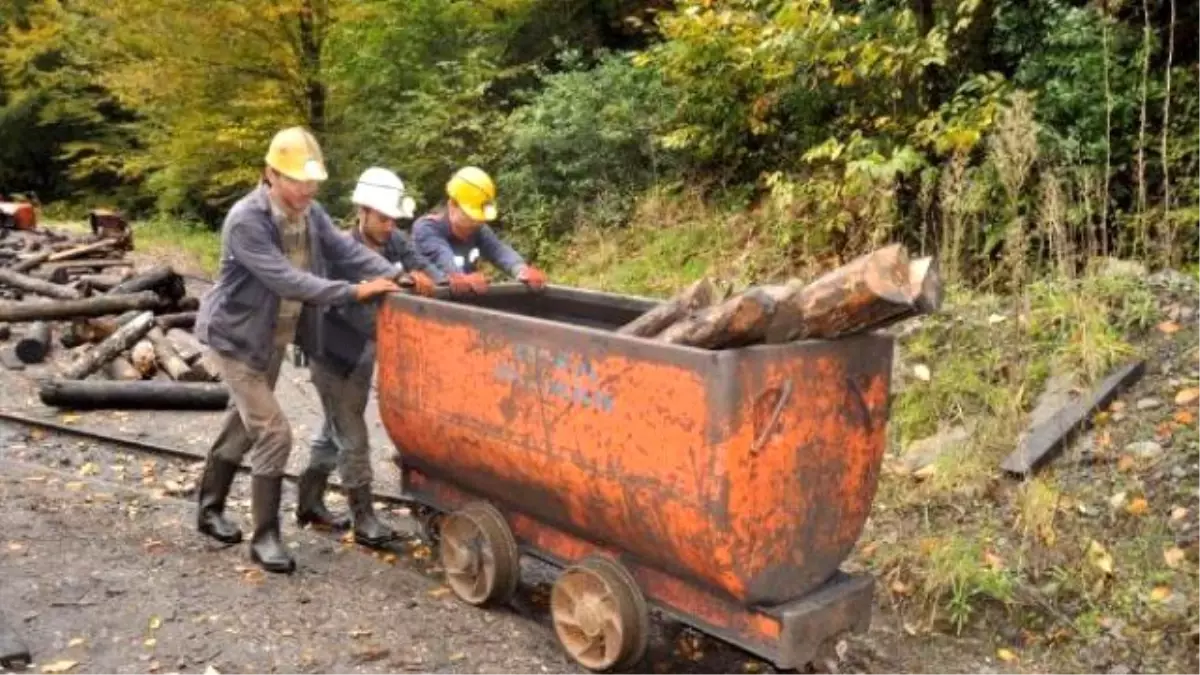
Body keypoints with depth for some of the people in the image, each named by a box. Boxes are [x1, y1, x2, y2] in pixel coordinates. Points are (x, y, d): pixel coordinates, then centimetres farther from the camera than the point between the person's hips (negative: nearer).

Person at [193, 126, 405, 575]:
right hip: (235, 337, -8)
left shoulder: (310, 213, -4)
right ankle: (265, 538, 2)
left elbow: (345, 249, -10)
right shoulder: (246, 221, -27)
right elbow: (286, 280, -34)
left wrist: (392, 275, -25)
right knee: (273, 433, -11)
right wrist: (353, 292, -37)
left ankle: (210, 510, 39)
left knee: (244, 424, 20)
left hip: (274, 339, 8)